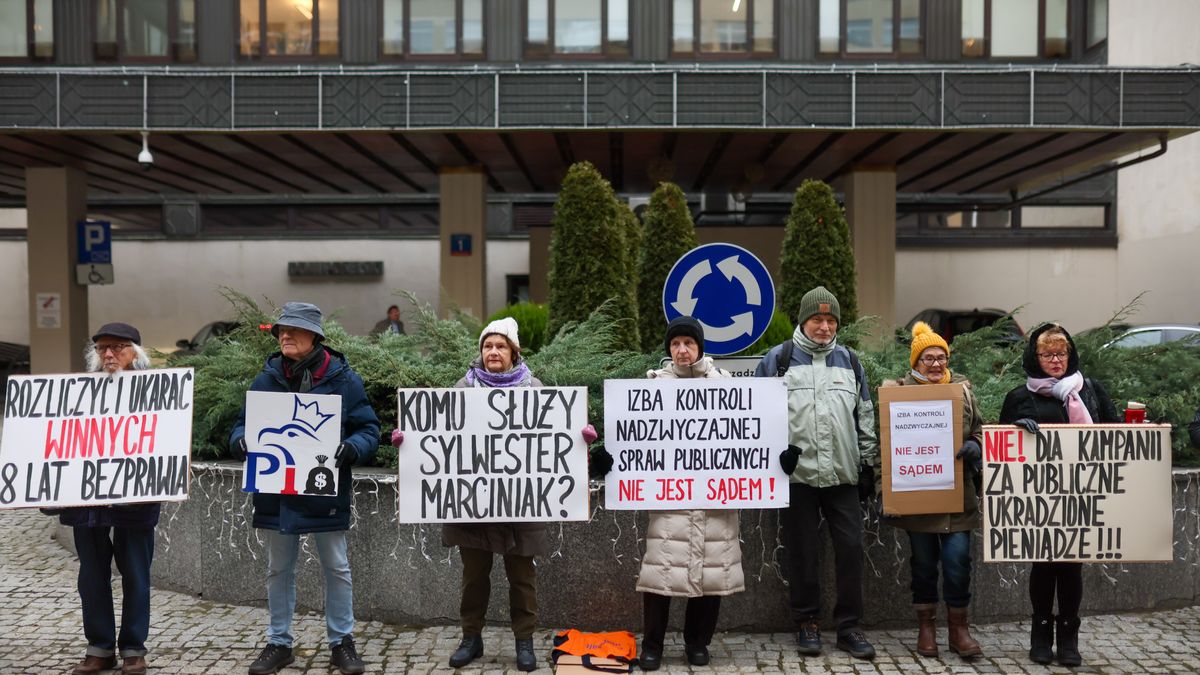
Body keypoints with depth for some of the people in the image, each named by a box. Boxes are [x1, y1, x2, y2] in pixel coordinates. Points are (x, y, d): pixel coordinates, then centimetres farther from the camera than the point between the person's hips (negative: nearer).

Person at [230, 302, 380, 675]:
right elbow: (242, 425, 7)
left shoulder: (343, 380, -6)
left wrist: (350, 449, -26)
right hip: (277, 491, 3)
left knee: (336, 568, 8)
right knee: (278, 570, 14)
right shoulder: (266, 380, 3)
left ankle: (341, 641, 23)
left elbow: (369, 429, -5)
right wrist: (242, 441, -16)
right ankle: (279, 643, 27)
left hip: (326, 491, -3)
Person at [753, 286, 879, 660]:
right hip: (796, 474, -2)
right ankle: (807, 622, 19)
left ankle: (848, 625, 13)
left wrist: (868, 464, 11)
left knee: (851, 548, 1)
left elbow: (865, 418, 15)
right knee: (802, 552, 5)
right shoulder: (779, 359, 2)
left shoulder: (850, 361, 13)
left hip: (843, 475, 3)